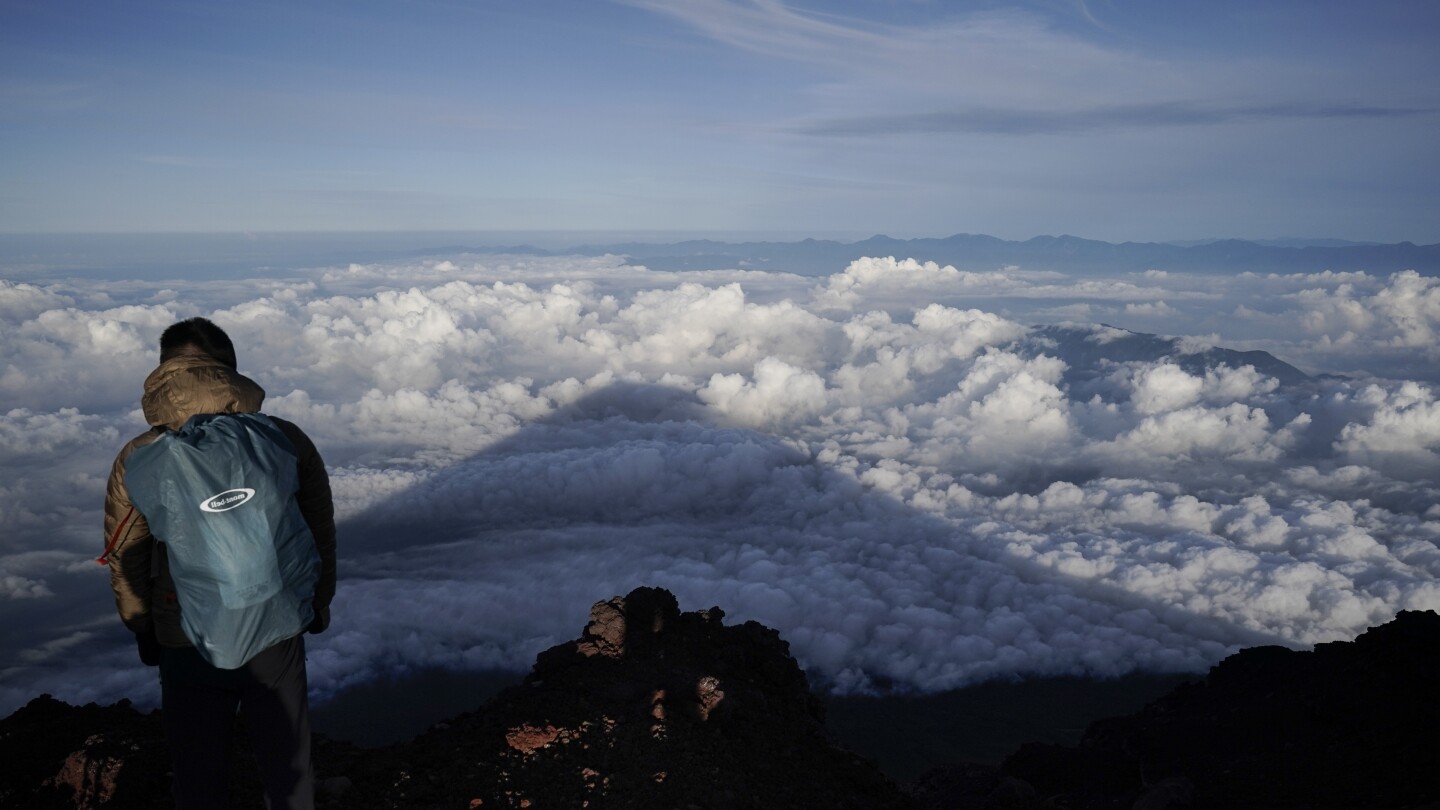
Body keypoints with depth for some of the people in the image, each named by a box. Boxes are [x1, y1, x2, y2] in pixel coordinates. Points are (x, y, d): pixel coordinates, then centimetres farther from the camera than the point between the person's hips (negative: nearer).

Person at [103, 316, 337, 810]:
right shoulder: (287, 441, -14)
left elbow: (125, 562, -2)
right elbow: (320, 534, -2)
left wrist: (143, 631, 15)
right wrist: (319, 602, 15)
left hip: (188, 646, 0)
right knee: (287, 765, 20)